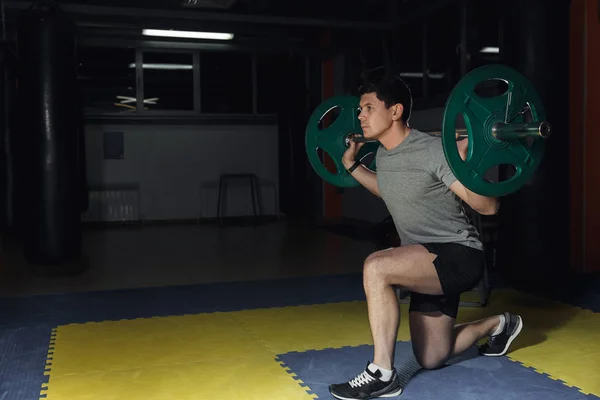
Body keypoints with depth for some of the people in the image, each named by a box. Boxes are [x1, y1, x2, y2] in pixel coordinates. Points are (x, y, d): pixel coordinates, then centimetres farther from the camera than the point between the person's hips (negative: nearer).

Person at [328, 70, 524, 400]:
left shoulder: (432, 151, -22)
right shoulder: (383, 155, 3)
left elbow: (487, 207, -22)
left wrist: (462, 160, -37)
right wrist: (351, 164, 20)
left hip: (458, 255, -9)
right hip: (428, 263, 9)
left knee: (376, 267, -34)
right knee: (431, 359, 18)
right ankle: (499, 325, 43)